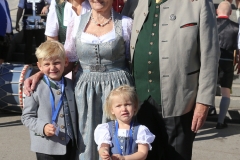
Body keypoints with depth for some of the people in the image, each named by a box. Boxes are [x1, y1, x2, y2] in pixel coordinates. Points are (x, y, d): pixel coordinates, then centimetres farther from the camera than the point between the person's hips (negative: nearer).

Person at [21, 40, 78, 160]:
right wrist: (42, 127, -22)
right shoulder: (36, 88, -11)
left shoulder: (71, 85, 4)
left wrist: (76, 136, 9)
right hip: (46, 147, -4)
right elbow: (27, 116, -7)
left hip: (70, 144, 5)